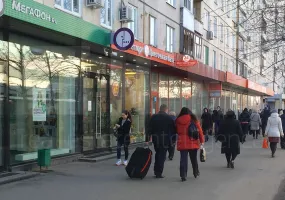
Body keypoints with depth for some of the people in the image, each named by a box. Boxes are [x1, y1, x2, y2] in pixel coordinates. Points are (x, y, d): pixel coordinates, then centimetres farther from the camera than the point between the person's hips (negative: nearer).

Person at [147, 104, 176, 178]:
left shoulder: (153, 117, 3)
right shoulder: (169, 118, -5)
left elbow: (149, 129, 1)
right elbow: (173, 129, -3)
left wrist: (148, 139, 2)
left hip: (155, 138, 4)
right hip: (165, 139, -3)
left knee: (157, 154, 21)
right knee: (162, 155, 2)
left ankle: (156, 170, 24)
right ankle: (159, 173, -1)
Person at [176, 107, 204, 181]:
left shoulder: (178, 120, 3)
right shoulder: (193, 119, -1)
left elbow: (176, 131, 9)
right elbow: (199, 130, -1)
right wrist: (202, 141, 4)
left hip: (182, 143, 0)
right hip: (193, 143, 0)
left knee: (183, 159, 0)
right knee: (194, 158, 16)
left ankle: (183, 175, -8)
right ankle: (196, 173, 30)